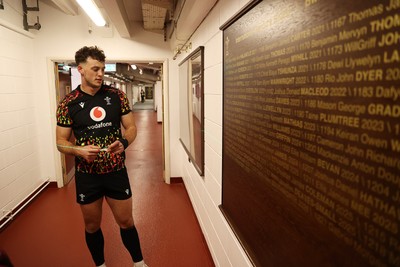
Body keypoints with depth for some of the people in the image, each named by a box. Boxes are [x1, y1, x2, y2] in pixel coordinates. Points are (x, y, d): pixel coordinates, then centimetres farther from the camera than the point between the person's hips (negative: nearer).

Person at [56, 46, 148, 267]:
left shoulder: (116, 96, -3)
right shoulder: (68, 103, -6)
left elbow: (131, 127, 1)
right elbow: (60, 142, -2)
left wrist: (124, 142, -20)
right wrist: (79, 150, -23)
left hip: (117, 171, 0)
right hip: (87, 174, 0)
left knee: (126, 221, 12)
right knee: (92, 225, 16)